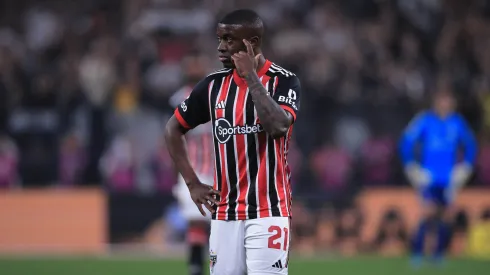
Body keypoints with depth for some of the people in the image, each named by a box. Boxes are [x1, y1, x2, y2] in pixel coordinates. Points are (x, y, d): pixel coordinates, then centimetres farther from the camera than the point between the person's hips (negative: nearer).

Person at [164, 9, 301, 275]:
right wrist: (192, 183, 8)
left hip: (268, 211, -4)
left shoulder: (284, 82, -5)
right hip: (224, 213, 5)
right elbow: (173, 129, 17)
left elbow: (278, 127, -24)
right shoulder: (213, 84, 6)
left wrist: (251, 77, -18)